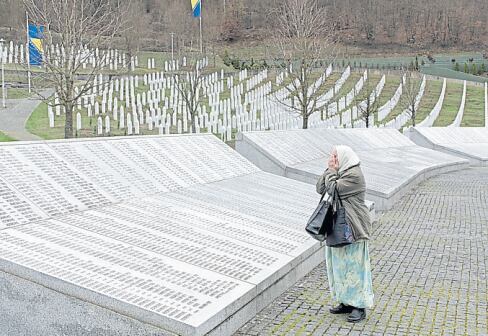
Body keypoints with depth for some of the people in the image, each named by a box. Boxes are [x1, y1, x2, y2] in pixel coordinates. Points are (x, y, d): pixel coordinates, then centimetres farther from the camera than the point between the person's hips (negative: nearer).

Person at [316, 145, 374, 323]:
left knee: (354, 264, -2)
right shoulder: (339, 172, 11)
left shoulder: (354, 174, -15)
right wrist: (329, 170, -2)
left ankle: (359, 306, 7)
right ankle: (346, 302, 25)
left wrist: (331, 170, -11)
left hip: (353, 227, -9)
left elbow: (333, 189, -23)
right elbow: (320, 188, 6)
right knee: (339, 263, 13)